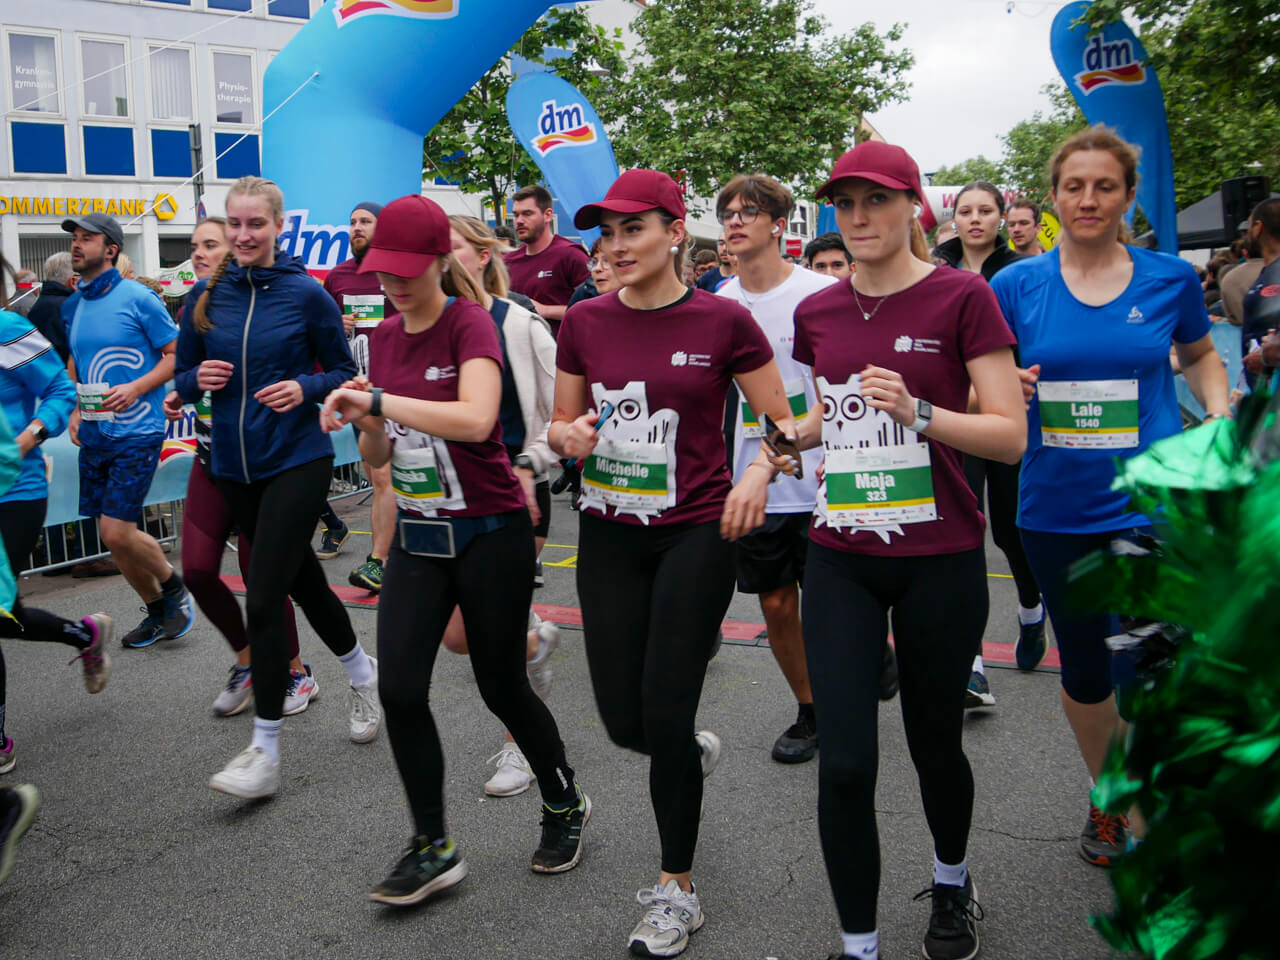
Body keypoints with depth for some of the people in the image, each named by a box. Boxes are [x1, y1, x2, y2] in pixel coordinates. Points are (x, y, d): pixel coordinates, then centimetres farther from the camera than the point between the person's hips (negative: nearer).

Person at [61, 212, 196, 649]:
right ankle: (157, 611, 28)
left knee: (117, 532, -12)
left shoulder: (139, 298, -8)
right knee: (111, 536, 10)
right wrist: (75, 410, 8)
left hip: (135, 433, -7)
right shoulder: (72, 306, 11)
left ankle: (173, 586, 15)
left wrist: (135, 388, -18)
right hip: (93, 435, 7)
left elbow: (177, 355, -7)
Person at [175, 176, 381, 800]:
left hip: (297, 461, -5)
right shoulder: (206, 296, 4)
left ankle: (264, 752, 0)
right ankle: (364, 674, 43)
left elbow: (344, 372, 1)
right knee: (302, 580, 18)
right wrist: (199, 379, -11)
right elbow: (182, 378, 11)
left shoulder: (306, 294, -7)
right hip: (233, 465, 5)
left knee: (263, 598, -10)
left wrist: (305, 388, -18)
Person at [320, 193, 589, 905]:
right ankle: (434, 848, 14)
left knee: (501, 685, 6)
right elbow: (380, 455, 12)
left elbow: (476, 419, -32)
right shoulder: (387, 336, 8)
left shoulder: (470, 323, -12)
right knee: (401, 688, -3)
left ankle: (566, 803, 33)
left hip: (491, 532, -6)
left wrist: (378, 399, -29)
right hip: (418, 534, 6)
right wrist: (365, 421, -10)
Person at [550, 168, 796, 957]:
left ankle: (678, 890, 17)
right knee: (624, 720, 6)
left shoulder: (723, 321, -6)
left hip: (696, 532, -3)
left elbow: (784, 422, 0)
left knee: (665, 710, -4)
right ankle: (694, 753, 45)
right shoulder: (586, 322, 3)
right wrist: (569, 434, -10)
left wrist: (757, 477, -19)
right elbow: (563, 424, 12)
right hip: (610, 534, 4)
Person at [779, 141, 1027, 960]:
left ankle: (953, 880, 44)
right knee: (845, 760, -4)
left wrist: (917, 412, -24)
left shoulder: (962, 298, -7)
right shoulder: (818, 312, 6)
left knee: (934, 743, 13)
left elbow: (1010, 435, -10)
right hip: (840, 558, 3)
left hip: (939, 559, -3)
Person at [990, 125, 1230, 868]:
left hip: (1152, 503, -1)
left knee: (1144, 675, -7)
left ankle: (1143, 830, 16)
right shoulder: (1018, 286, -1)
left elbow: (1201, 355, 17)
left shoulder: (1169, 278, -1)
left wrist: (1221, 417, 0)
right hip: (1056, 507, 2)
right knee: (1083, 672, 16)